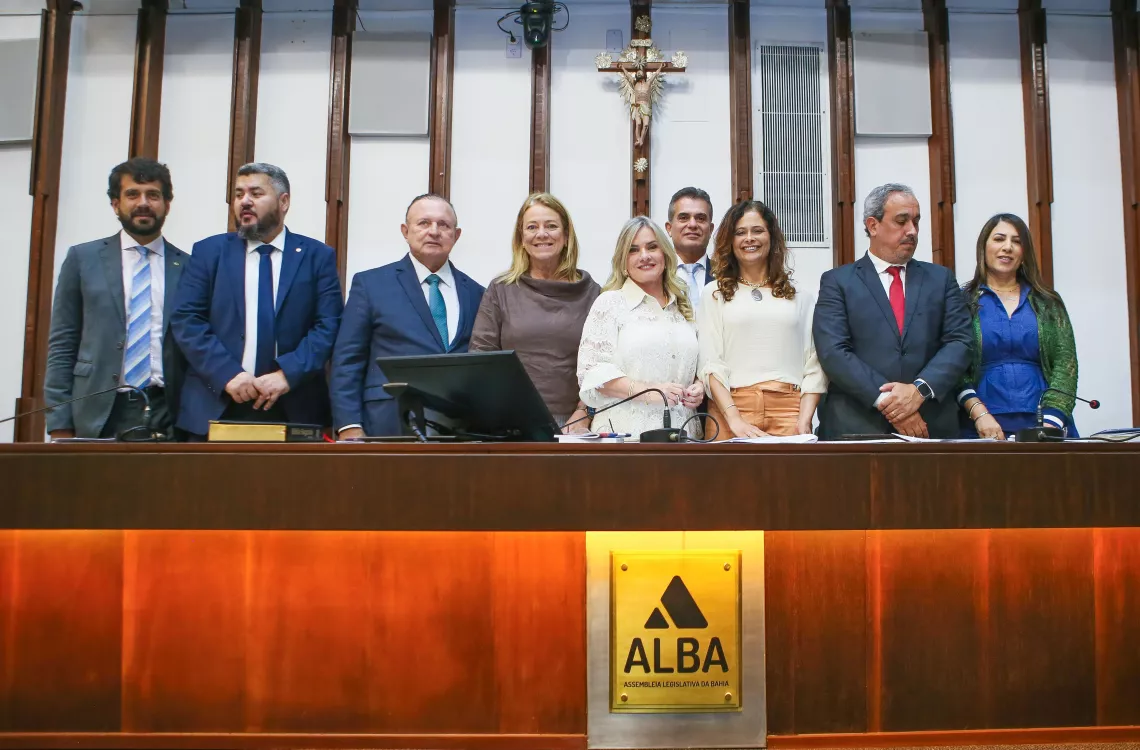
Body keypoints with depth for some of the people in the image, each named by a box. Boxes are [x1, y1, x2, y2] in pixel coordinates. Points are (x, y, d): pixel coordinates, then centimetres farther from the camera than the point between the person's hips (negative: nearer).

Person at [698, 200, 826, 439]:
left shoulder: (800, 296, 13)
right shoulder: (714, 294, 9)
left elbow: (814, 365, 8)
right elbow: (710, 364, 1)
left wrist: (804, 421, -5)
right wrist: (734, 419, -12)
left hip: (789, 411, 1)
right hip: (729, 408, -1)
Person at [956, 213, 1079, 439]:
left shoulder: (1048, 303, 11)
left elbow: (1066, 365, 3)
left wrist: (1050, 422, -10)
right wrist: (979, 413, -16)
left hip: (1042, 428, 2)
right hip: (983, 429, -2)